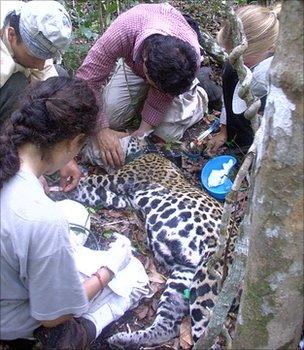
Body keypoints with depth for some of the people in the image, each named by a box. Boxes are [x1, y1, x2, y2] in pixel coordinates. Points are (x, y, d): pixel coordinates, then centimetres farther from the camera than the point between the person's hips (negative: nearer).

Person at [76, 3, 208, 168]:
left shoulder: (189, 58, -40)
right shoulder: (123, 30, -44)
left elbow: (161, 96, -24)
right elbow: (86, 79, -36)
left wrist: (142, 132, -28)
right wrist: (101, 129, -41)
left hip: (176, 74, -1)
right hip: (133, 65, 1)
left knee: (168, 132, -16)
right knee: (111, 117, -15)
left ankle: (198, 97, 13)